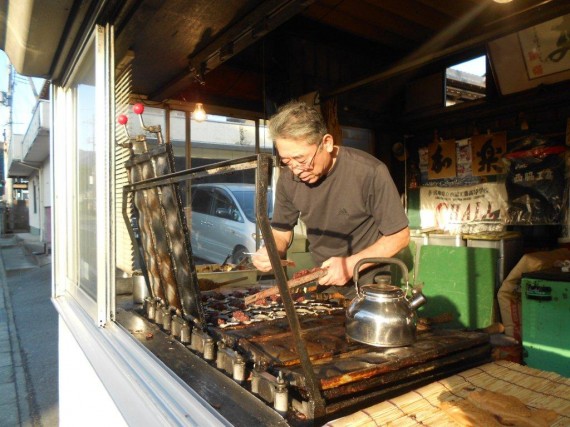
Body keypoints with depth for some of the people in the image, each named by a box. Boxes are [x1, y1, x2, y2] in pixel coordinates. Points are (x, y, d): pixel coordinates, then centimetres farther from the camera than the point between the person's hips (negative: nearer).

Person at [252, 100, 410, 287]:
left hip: (368, 277, -3)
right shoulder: (288, 178, -9)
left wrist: (351, 264, -23)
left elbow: (400, 236, -12)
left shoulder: (370, 172, -22)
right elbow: (281, 233, 4)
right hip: (321, 279, 4)